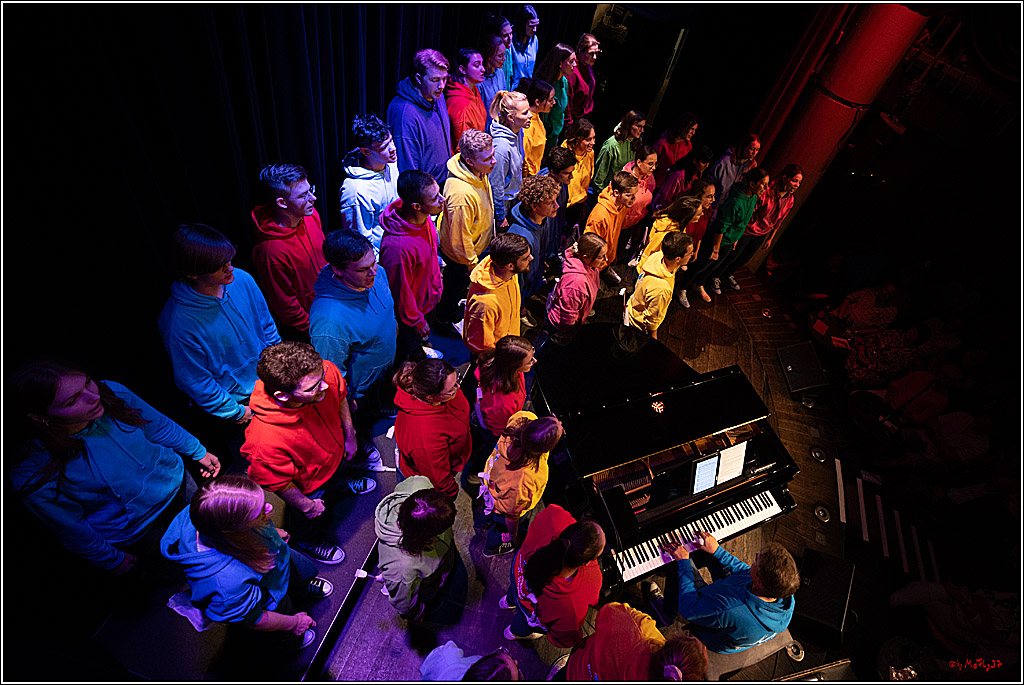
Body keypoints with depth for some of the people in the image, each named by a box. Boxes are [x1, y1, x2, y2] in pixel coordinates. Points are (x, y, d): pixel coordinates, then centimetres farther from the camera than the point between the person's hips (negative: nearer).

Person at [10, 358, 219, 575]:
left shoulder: (110, 392, -26)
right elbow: (72, 529, -15)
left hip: (176, 478, 4)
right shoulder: (33, 477, -33)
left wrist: (198, 452, 8)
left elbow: (158, 425, -5)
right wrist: (113, 560, -1)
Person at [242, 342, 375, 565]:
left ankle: (341, 482, 75)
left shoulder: (326, 372, -36)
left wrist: (350, 436, 2)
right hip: (308, 483, -3)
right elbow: (277, 483, -26)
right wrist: (307, 506, -8)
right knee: (303, 517, 31)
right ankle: (307, 540, 65)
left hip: (336, 450, 4)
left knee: (338, 468, 39)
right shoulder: (266, 440, -47)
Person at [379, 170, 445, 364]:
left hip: (428, 296, 8)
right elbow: (400, 291, -28)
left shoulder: (423, 217, -17)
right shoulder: (397, 246, -42)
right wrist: (418, 321, -14)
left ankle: (419, 349, 66)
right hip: (411, 309, -8)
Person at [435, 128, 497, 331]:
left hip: (477, 243, 8)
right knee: (457, 284, 21)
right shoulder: (461, 194, -43)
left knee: (460, 283, 32)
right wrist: (472, 263, -17)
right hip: (461, 254, -7)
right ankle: (445, 316, 50)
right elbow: (460, 238, -31)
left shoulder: (478, 172, -14)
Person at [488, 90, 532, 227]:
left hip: (514, 197, 8)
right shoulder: (501, 147, -35)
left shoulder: (518, 131, -7)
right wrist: (500, 217, -17)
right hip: (503, 203, -8)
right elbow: (496, 186, -26)